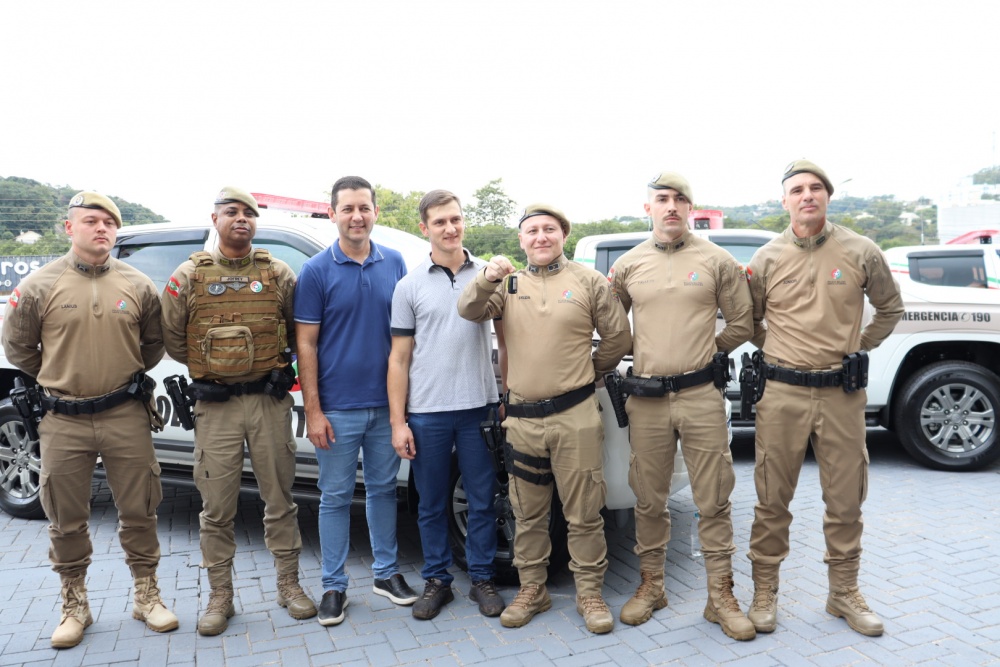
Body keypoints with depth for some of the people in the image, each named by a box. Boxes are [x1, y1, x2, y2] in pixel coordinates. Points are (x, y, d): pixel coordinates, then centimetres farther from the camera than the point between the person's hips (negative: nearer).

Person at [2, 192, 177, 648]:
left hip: (126, 417, 1)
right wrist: (60, 380, 13)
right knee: (67, 520, 11)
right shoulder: (39, 286, -1)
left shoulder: (138, 286, 3)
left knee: (138, 512, 8)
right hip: (63, 422, 0)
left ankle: (147, 596, 25)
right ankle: (75, 606, 29)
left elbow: (153, 343, 15)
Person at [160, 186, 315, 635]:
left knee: (279, 500, 9)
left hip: (271, 402, 0)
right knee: (217, 508, 7)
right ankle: (220, 597, 23)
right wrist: (210, 366, 9)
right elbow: (172, 339, 9)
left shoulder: (278, 274, 4)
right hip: (215, 408, 0)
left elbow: (298, 332, 11)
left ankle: (289, 585, 24)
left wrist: (273, 365, 7)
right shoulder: (190, 275, 3)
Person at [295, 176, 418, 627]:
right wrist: (313, 410, -9)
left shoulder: (394, 263, 4)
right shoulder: (316, 271, -4)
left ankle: (386, 572, 31)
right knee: (335, 497, 8)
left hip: (386, 404, 3)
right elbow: (306, 343, -5)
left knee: (383, 489, 15)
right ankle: (334, 586, 22)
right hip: (338, 408, -3)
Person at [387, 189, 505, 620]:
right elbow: (399, 358, 3)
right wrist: (398, 422, -2)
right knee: (431, 504, 11)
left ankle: (482, 579, 26)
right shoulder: (410, 286, 2)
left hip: (478, 407, 0)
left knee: (482, 500, 9)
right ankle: (436, 581, 27)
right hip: (426, 412, 0)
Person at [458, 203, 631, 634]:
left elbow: (618, 336, 7)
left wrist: (589, 373, 11)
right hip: (522, 418, 2)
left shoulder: (588, 281, 4)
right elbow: (470, 312, -6)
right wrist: (486, 280, -23)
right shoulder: (508, 283, 9)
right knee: (528, 514, 13)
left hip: (575, 416, -2)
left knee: (583, 513, 5)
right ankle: (532, 591, 29)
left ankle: (590, 594, 22)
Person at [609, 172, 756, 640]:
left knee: (713, 501, 4)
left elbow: (741, 324, 7)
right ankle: (650, 586, 28)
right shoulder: (628, 266, 8)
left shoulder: (717, 261, 3)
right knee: (649, 501, 11)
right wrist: (640, 352, 9)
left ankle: (721, 596, 19)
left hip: (702, 396, -1)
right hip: (647, 399, 2)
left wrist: (705, 354, 8)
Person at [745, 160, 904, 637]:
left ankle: (844, 593, 29)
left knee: (845, 499, 11)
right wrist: (778, 353, 8)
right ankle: (765, 593, 20)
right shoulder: (767, 259, 2)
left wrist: (859, 348, 10)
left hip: (842, 394, 1)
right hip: (782, 394, -1)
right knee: (772, 499, 5)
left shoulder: (861, 253, 2)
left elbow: (890, 308, 16)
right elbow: (749, 320, 14)